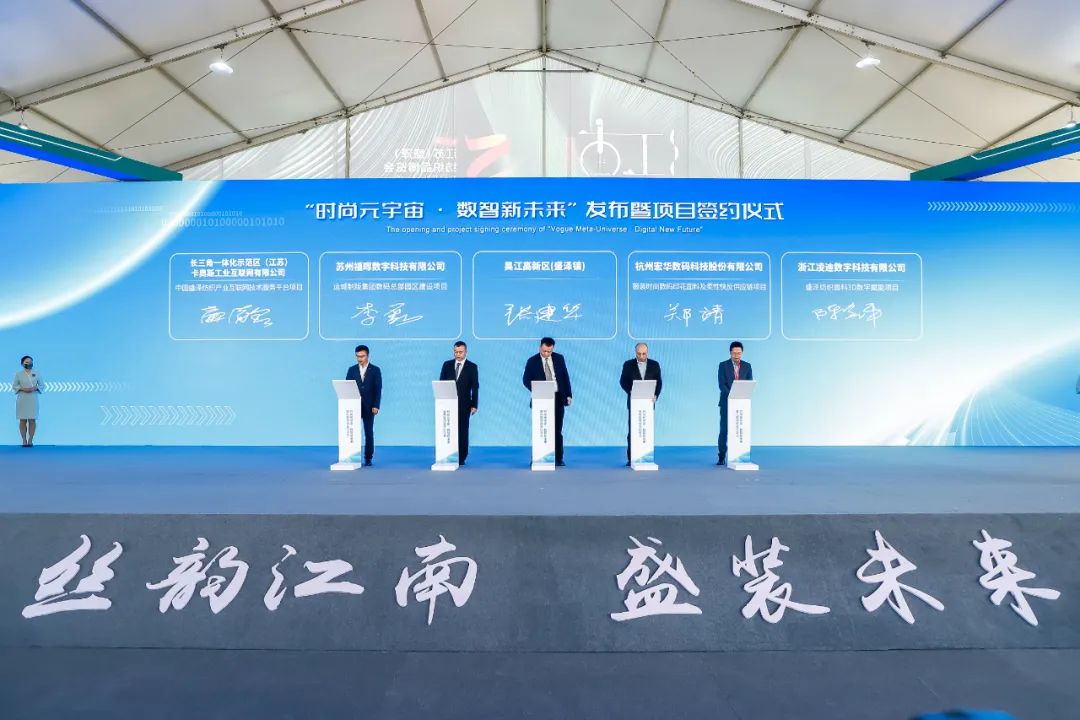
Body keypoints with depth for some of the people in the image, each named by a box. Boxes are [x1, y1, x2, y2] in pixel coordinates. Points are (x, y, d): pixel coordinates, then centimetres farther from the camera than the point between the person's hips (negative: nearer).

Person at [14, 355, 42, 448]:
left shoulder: (36, 374, 6)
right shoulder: (18, 374, 4)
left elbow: (42, 385, 7)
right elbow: (14, 386, 4)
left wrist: (35, 388, -11)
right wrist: (23, 389, -12)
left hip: (33, 400, 0)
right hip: (22, 400, 0)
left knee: (32, 420, -2)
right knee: (23, 420, -1)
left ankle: (30, 440, 4)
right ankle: (24, 440, 5)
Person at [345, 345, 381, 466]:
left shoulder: (375, 370, 2)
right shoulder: (352, 370, 9)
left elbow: (378, 389, -2)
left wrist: (376, 406, -10)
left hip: (369, 407, -2)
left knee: (369, 433, 2)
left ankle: (368, 458, 8)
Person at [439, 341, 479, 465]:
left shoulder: (472, 367, 3)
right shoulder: (447, 365, 10)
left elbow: (475, 387, 1)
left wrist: (474, 405, -6)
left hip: (464, 404, -2)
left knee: (463, 431, 0)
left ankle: (461, 458, 5)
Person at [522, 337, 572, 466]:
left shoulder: (559, 358, 4)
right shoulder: (532, 361, -2)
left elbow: (565, 377, 8)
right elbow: (526, 380, -1)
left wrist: (569, 394, 3)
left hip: (558, 398, 2)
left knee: (557, 430, 6)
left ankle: (558, 459, 12)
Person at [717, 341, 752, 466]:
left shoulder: (747, 366, 8)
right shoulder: (723, 365, 0)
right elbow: (721, 384, -8)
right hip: (727, 402, -2)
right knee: (724, 429, -3)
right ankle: (721, 457, 3)